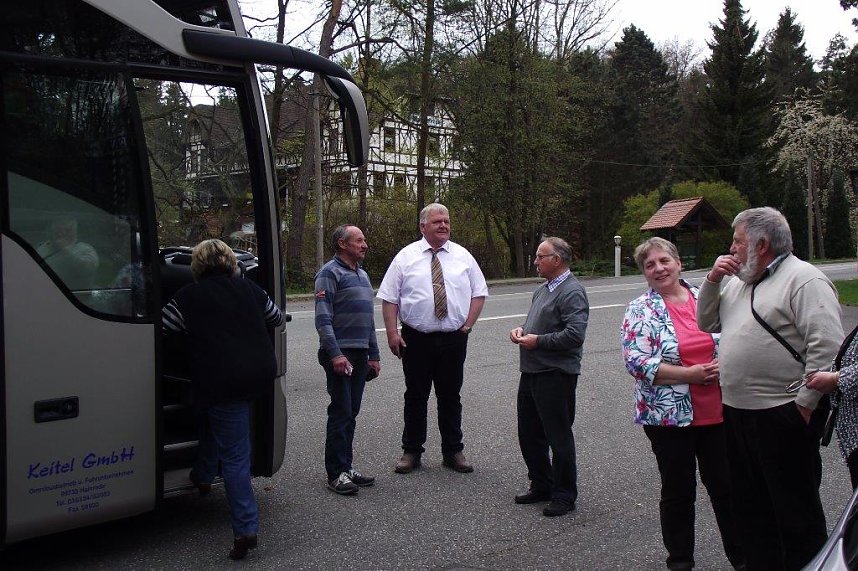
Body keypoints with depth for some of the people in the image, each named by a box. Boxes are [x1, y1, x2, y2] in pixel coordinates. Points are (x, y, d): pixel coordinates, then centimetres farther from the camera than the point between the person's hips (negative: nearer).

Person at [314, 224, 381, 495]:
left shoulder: (362, 274, 19)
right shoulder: (330, 273, -8)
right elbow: (323, 319, -15)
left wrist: (373, 355, 19)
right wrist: (335, 354, -22)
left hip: (360, 355, 8)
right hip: (339, 354, -8)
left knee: (351, 413, 11)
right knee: (340, 412, -6)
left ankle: (346, 467, 19)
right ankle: (336, 473, 0)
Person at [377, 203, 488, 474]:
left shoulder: (462, 256, 6)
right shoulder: (406, 256, 0)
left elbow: (479, 293, 9)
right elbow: (389, 298, -1)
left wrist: (467, 325, -1)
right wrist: (392, 333, -9)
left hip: (453, 339, 2)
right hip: (416, 339, -1)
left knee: (451, 396, 10)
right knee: (415, 396, 7)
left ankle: (453, 452, 21)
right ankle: (411, 451, 19)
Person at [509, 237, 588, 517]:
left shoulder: (572, 292, -14)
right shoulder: (542, 289, 16)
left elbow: (574, 334, -24)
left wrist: (538, 341, -17)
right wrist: (521, 330, 7)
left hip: (556, 374, -10)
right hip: (531, 372, 10)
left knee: (558, 436, 2)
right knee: (529, 433, 16)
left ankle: (564, 495, 15)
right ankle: (541, 485, 32)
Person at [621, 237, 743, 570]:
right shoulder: (640, 310, -5)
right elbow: (637, 362, -15)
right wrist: (691, 374, -18)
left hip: (717, 411, 3)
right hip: (670, 415, -3)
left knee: (726, 486, 13)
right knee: (678, 492, 10)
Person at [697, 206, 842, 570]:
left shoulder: (804, 280, -11)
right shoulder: (739, 283, 16)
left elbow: (826, 347, -19)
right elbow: (707, 324, 20)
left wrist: (804, 403, -19)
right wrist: (712, 280, 6)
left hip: (782, 415, -9)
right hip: (736, 412, 9)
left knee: (795, 510, 3)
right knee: (750, 506, 18)